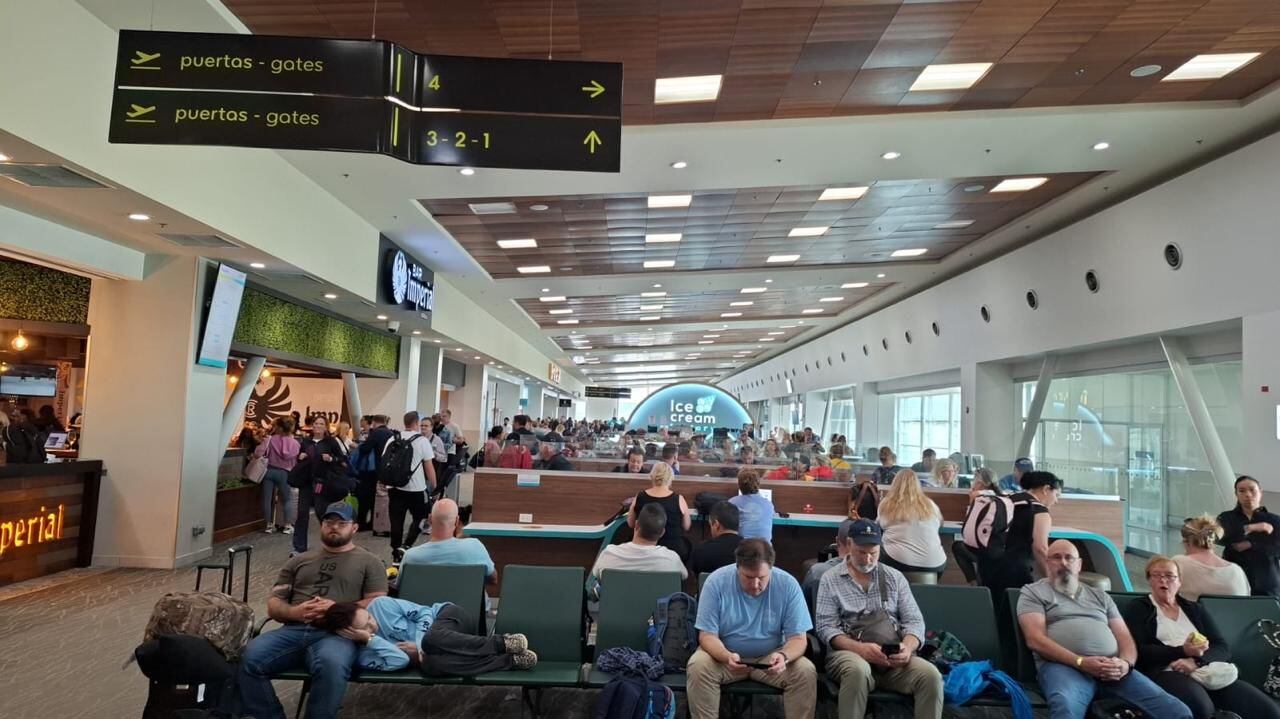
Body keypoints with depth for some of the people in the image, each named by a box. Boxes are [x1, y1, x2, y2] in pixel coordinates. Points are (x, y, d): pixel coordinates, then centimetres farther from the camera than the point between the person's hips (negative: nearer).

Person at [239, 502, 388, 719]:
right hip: (294, 630, 4)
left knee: (331, 664, -38)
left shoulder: (369, 563, 15)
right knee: (251, 657, -26)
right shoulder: (299, 561, 25)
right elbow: (273, 604, 20)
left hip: (337, 633, -4)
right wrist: (295, 611, -4)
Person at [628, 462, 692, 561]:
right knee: (686, 543, 28)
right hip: (674, 550, -2)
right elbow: (686, 527, 3)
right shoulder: (678, 499, -13)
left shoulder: (639, 497, -8)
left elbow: (631, 524, 8)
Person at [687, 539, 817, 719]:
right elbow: (707, 635, -15)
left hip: (771, 657, 1)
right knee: (698, 667, -28)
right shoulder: (716, 581, -17)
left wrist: (784, 656, -36)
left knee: (806, 672, -25)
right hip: (724, 654, 0)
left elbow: (797, 638, -12)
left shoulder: (788, 584, -15)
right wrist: (727, 657, -37)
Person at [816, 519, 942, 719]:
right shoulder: (830, 579, 4)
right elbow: (826, 628, -4)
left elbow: (914, 620, 7)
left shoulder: (895, 577, 14)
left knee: (930, 675, -26)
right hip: (849, 652, -3)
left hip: (893, 658, 3)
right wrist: (860, 648, -22)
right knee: (858, 670, -38)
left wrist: (907, 648, -16)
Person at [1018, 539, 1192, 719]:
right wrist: (1080, 662, -14)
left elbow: (1125, 637, 20)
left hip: (1112, 669, 5)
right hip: (1064, 666, -5)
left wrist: (1125, 663, -4)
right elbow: (1035, 640, -2)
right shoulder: (1033, 592, 12)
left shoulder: (1100, 596, 28)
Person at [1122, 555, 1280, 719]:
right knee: (1200, 706, -36)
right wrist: (1182, 652, -14)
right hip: (1168, 673, -4)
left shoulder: (1194, 609, 23)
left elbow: (1223, 648, 11)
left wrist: (1196, 660, -9)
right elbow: (1138, 651, -4)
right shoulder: (1138, 608, 9)